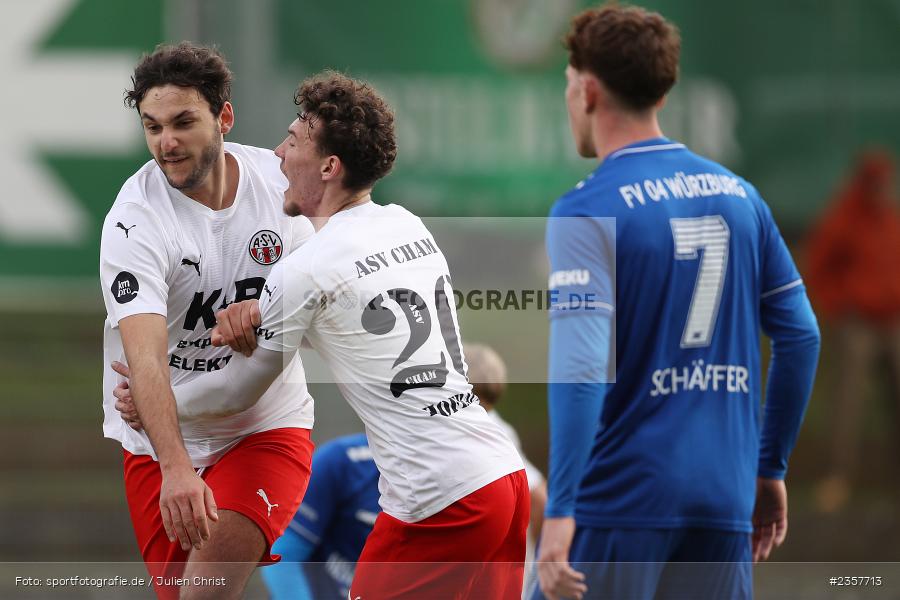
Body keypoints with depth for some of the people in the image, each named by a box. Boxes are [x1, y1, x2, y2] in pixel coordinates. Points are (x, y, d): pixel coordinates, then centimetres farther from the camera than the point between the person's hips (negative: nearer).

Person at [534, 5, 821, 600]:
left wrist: (559, 511, -21)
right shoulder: (739, 195, 10)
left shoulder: (587, 211, -9)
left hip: (622, 500, -5)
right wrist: (770, 468, 20)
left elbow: (581, 365, -19)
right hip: (724, 499, 5)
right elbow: (801, 337, 13)